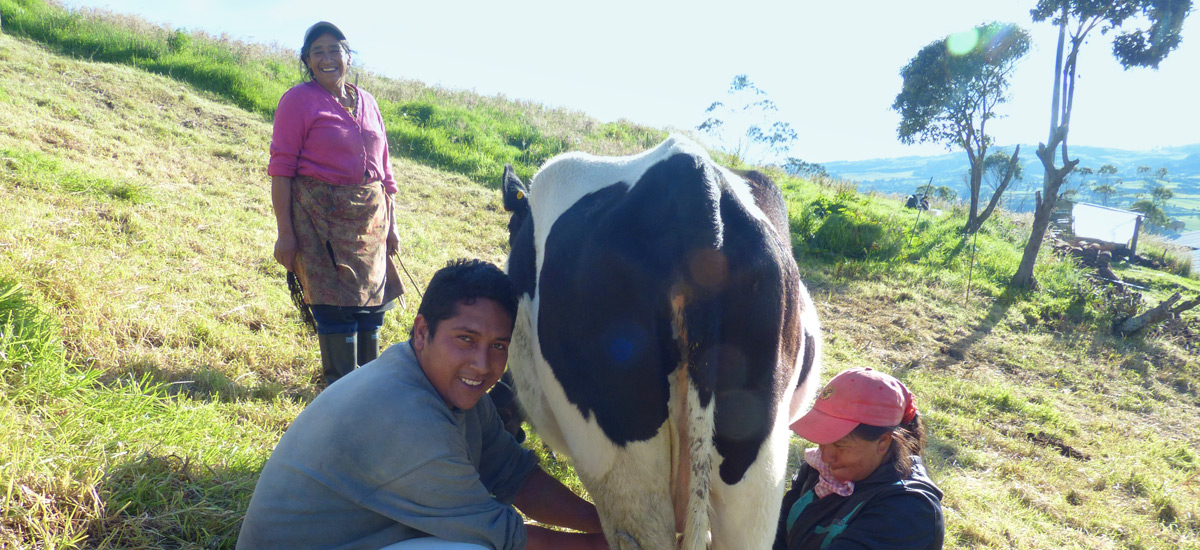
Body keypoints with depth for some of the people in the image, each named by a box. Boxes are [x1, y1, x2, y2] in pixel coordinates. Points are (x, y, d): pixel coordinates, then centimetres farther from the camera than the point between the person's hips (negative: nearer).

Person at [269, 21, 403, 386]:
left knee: (372, 301, 7)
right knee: (336, 304, -6)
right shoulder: (298, 100, -1)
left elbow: (382, 165, 17)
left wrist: (390, 223, 14)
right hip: (320, 215, -5)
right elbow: (281, 168, -6)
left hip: (370, 218, 5)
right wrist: (284, 232, -12)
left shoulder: (366, 102, 14)